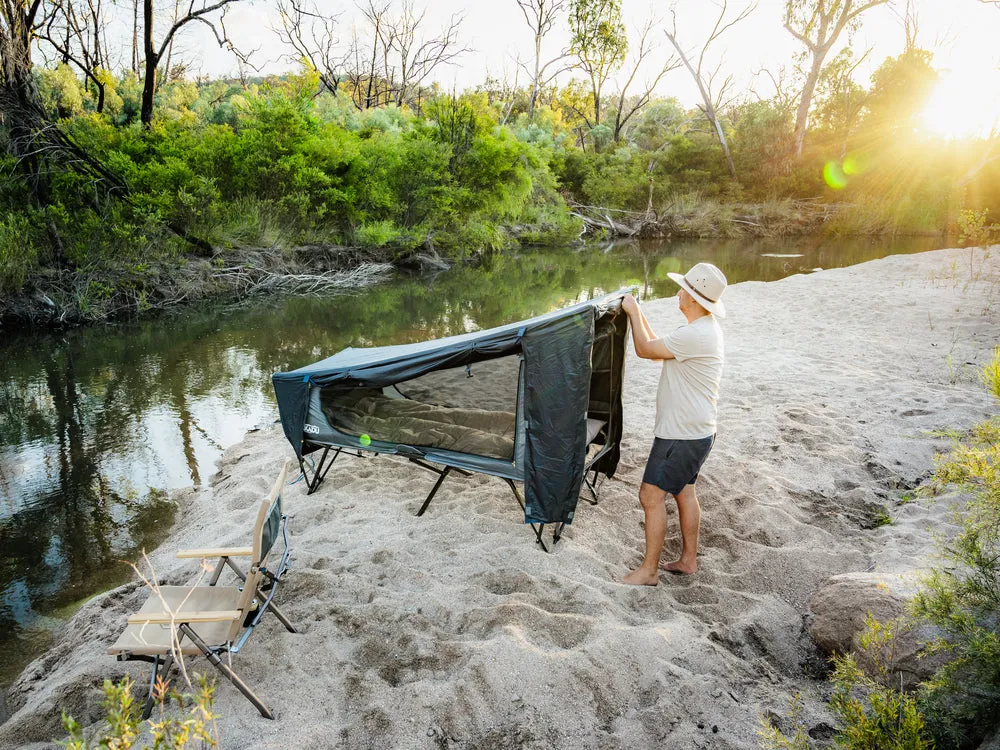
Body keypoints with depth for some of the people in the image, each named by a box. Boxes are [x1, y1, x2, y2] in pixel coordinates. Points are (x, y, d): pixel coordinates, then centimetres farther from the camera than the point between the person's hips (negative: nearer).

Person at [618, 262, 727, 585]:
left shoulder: (695, 334, -26)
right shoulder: (706, 328, 9)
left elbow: (645, 349, -17)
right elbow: (658, 348, 17)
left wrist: (633, 312, -3)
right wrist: (638, 315, 14)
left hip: (682, 435, -11)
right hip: (696, 430, 11)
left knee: (651, 495, -4)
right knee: (684, 491, 20)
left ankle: (649, 570, 6)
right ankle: (688, 558, 32)